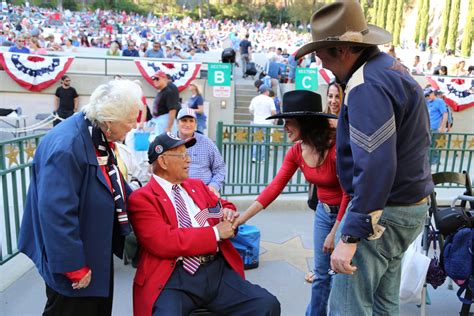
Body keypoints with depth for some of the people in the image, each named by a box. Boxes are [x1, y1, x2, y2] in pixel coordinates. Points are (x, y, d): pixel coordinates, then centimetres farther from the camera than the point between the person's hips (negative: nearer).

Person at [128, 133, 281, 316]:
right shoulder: (141, 198, -2)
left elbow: (222, 206, 31)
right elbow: (163, 241, -14)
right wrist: (215, 232, -10)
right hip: (175, 277, -5)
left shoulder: (197, 185, 18)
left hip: (218, 268, 5)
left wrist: (228, 213, 6)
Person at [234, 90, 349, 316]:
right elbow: (274, 187, -9)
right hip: (323, 211, 6)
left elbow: (349, 193, -22)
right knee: (321, 273, 15)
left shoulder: (336, 147, -27)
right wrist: (241, 218, -13)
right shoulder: (296, 152, -7)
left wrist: (334, 233, -16)